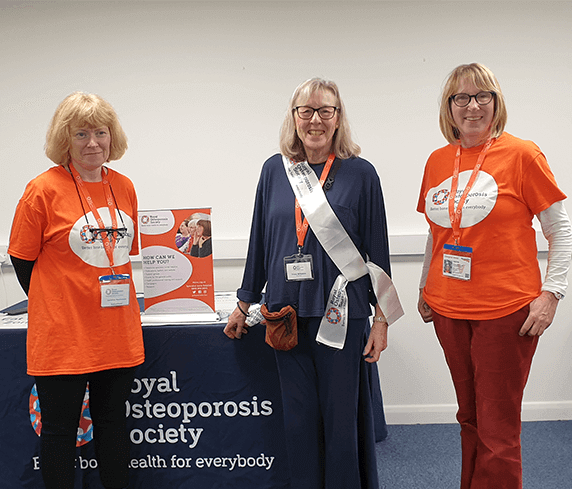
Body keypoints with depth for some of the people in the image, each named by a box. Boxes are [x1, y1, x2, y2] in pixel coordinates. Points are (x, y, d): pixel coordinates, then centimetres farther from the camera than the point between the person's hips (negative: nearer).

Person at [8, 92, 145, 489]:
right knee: (60, 429, 10)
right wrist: (56, 307, 3)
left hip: (118, 332, 5)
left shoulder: (124, 188, 5)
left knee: (113, 422, 17)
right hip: (62, 334, -4)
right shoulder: (44, 189, -10)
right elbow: (22, 260, -2)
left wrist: (117, 299, 13)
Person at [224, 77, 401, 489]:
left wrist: (381, 319, -3)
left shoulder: (360, 173, -2)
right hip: (287, 312, 3)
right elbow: (260, 240, 12)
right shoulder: (275, 170, 6)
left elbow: (377, 250, -1)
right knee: (299, 417, 13)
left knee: (341, 415, 7)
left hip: (341, 314, -2)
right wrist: (244, 304, 15)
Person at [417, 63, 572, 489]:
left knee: (497, 430, 2)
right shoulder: (438, 161, 8)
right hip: (448, 310, 5)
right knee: (469, 417, 18)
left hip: (505, 310, -5)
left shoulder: (521, 154, -6)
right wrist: (425, 287, 19)